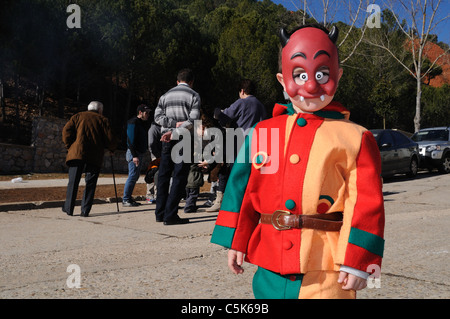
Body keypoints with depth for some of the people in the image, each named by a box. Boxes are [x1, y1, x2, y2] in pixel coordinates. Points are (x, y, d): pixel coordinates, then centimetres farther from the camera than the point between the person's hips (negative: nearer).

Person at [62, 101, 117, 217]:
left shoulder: (78, 116, 16)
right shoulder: (103, 120, 12)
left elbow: (66, 131, 3)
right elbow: (110, 139, 4)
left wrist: (69, 146, 13)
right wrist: (112, 148, 22)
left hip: (77, 154, 1)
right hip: (95, 156, -1)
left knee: (73, 182, 7)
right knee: (90, 183, 5)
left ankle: (68, 208, 8)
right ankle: (85, 210, 2)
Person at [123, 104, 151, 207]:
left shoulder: (142, 123, 18)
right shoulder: (133, 122, -11)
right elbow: (130, 140, -18)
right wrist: (134, 156, -24)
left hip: (140, 153, 9)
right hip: (133, 153, -9)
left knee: (135, 177, 11)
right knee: (132, 176, -10)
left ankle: (128, 198, 17)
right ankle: (125, 200, -5)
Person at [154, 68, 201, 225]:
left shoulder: (165, 95, 16)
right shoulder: (194, 96, 1)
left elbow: (158, 116, 5)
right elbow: (193, 120, -11)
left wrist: (174, 124, -4)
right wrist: (176, 131, -14)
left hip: (167, 140, 5)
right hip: (184, 139, -5)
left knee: (163, 175, 10)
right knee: (179, 177, -3)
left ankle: (160, 213, 14)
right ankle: (170, 215, -5)